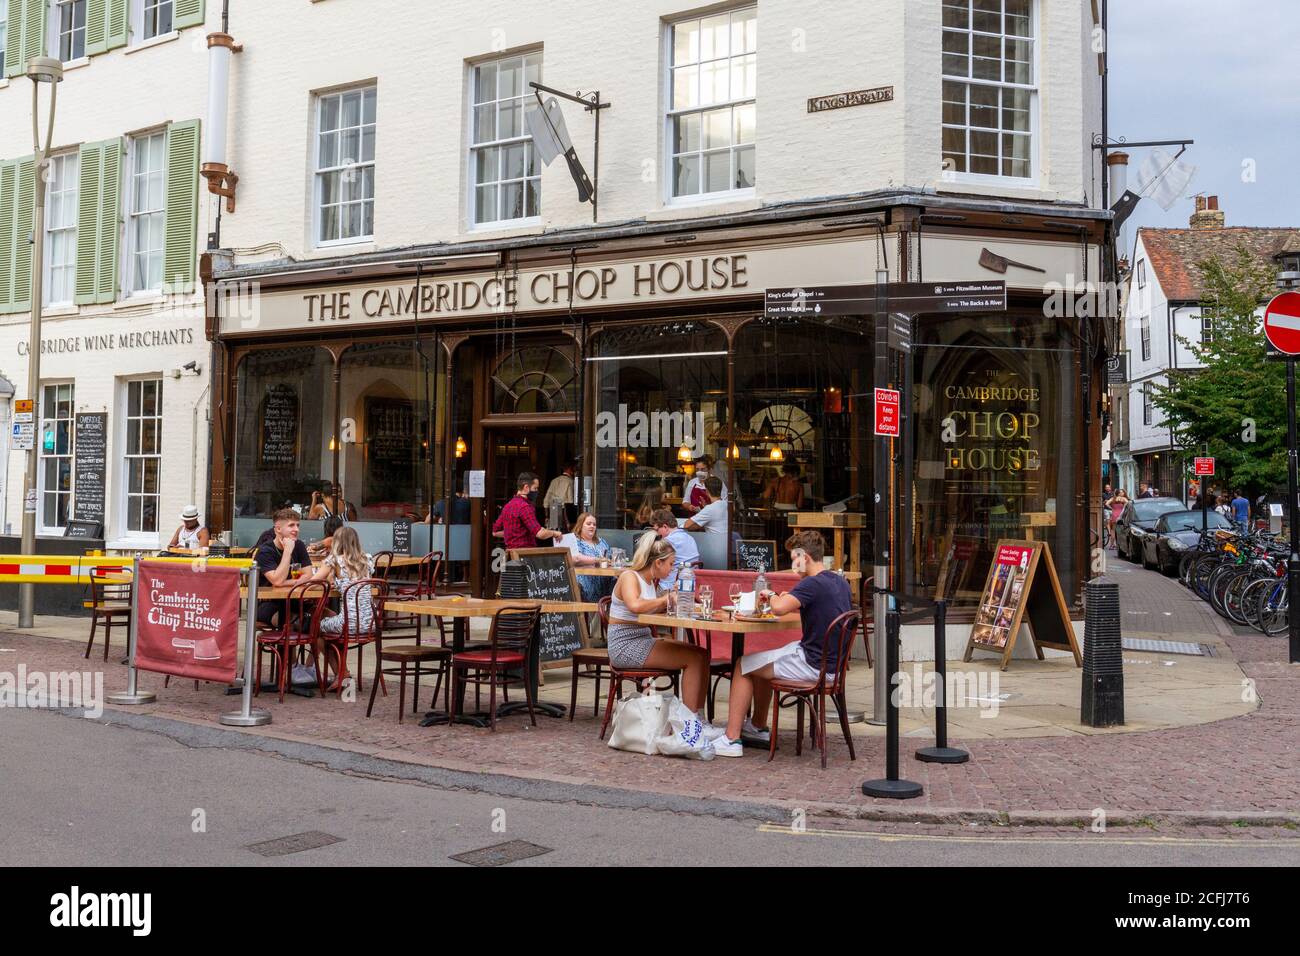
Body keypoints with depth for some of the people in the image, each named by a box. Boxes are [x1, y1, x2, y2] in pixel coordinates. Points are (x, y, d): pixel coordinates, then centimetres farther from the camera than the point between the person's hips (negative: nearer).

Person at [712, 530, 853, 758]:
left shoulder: (812, 584, -21)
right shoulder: (841, 582, 8)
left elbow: (779, 608, -33)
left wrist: (771, 594, -10)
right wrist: (792, 601, 13)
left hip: (814, 665, -9)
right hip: (832, 662, 9)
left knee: (743, 666, 4)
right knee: (761, 661, 28)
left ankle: (731, 739, 6)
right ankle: (759, 727, 39)